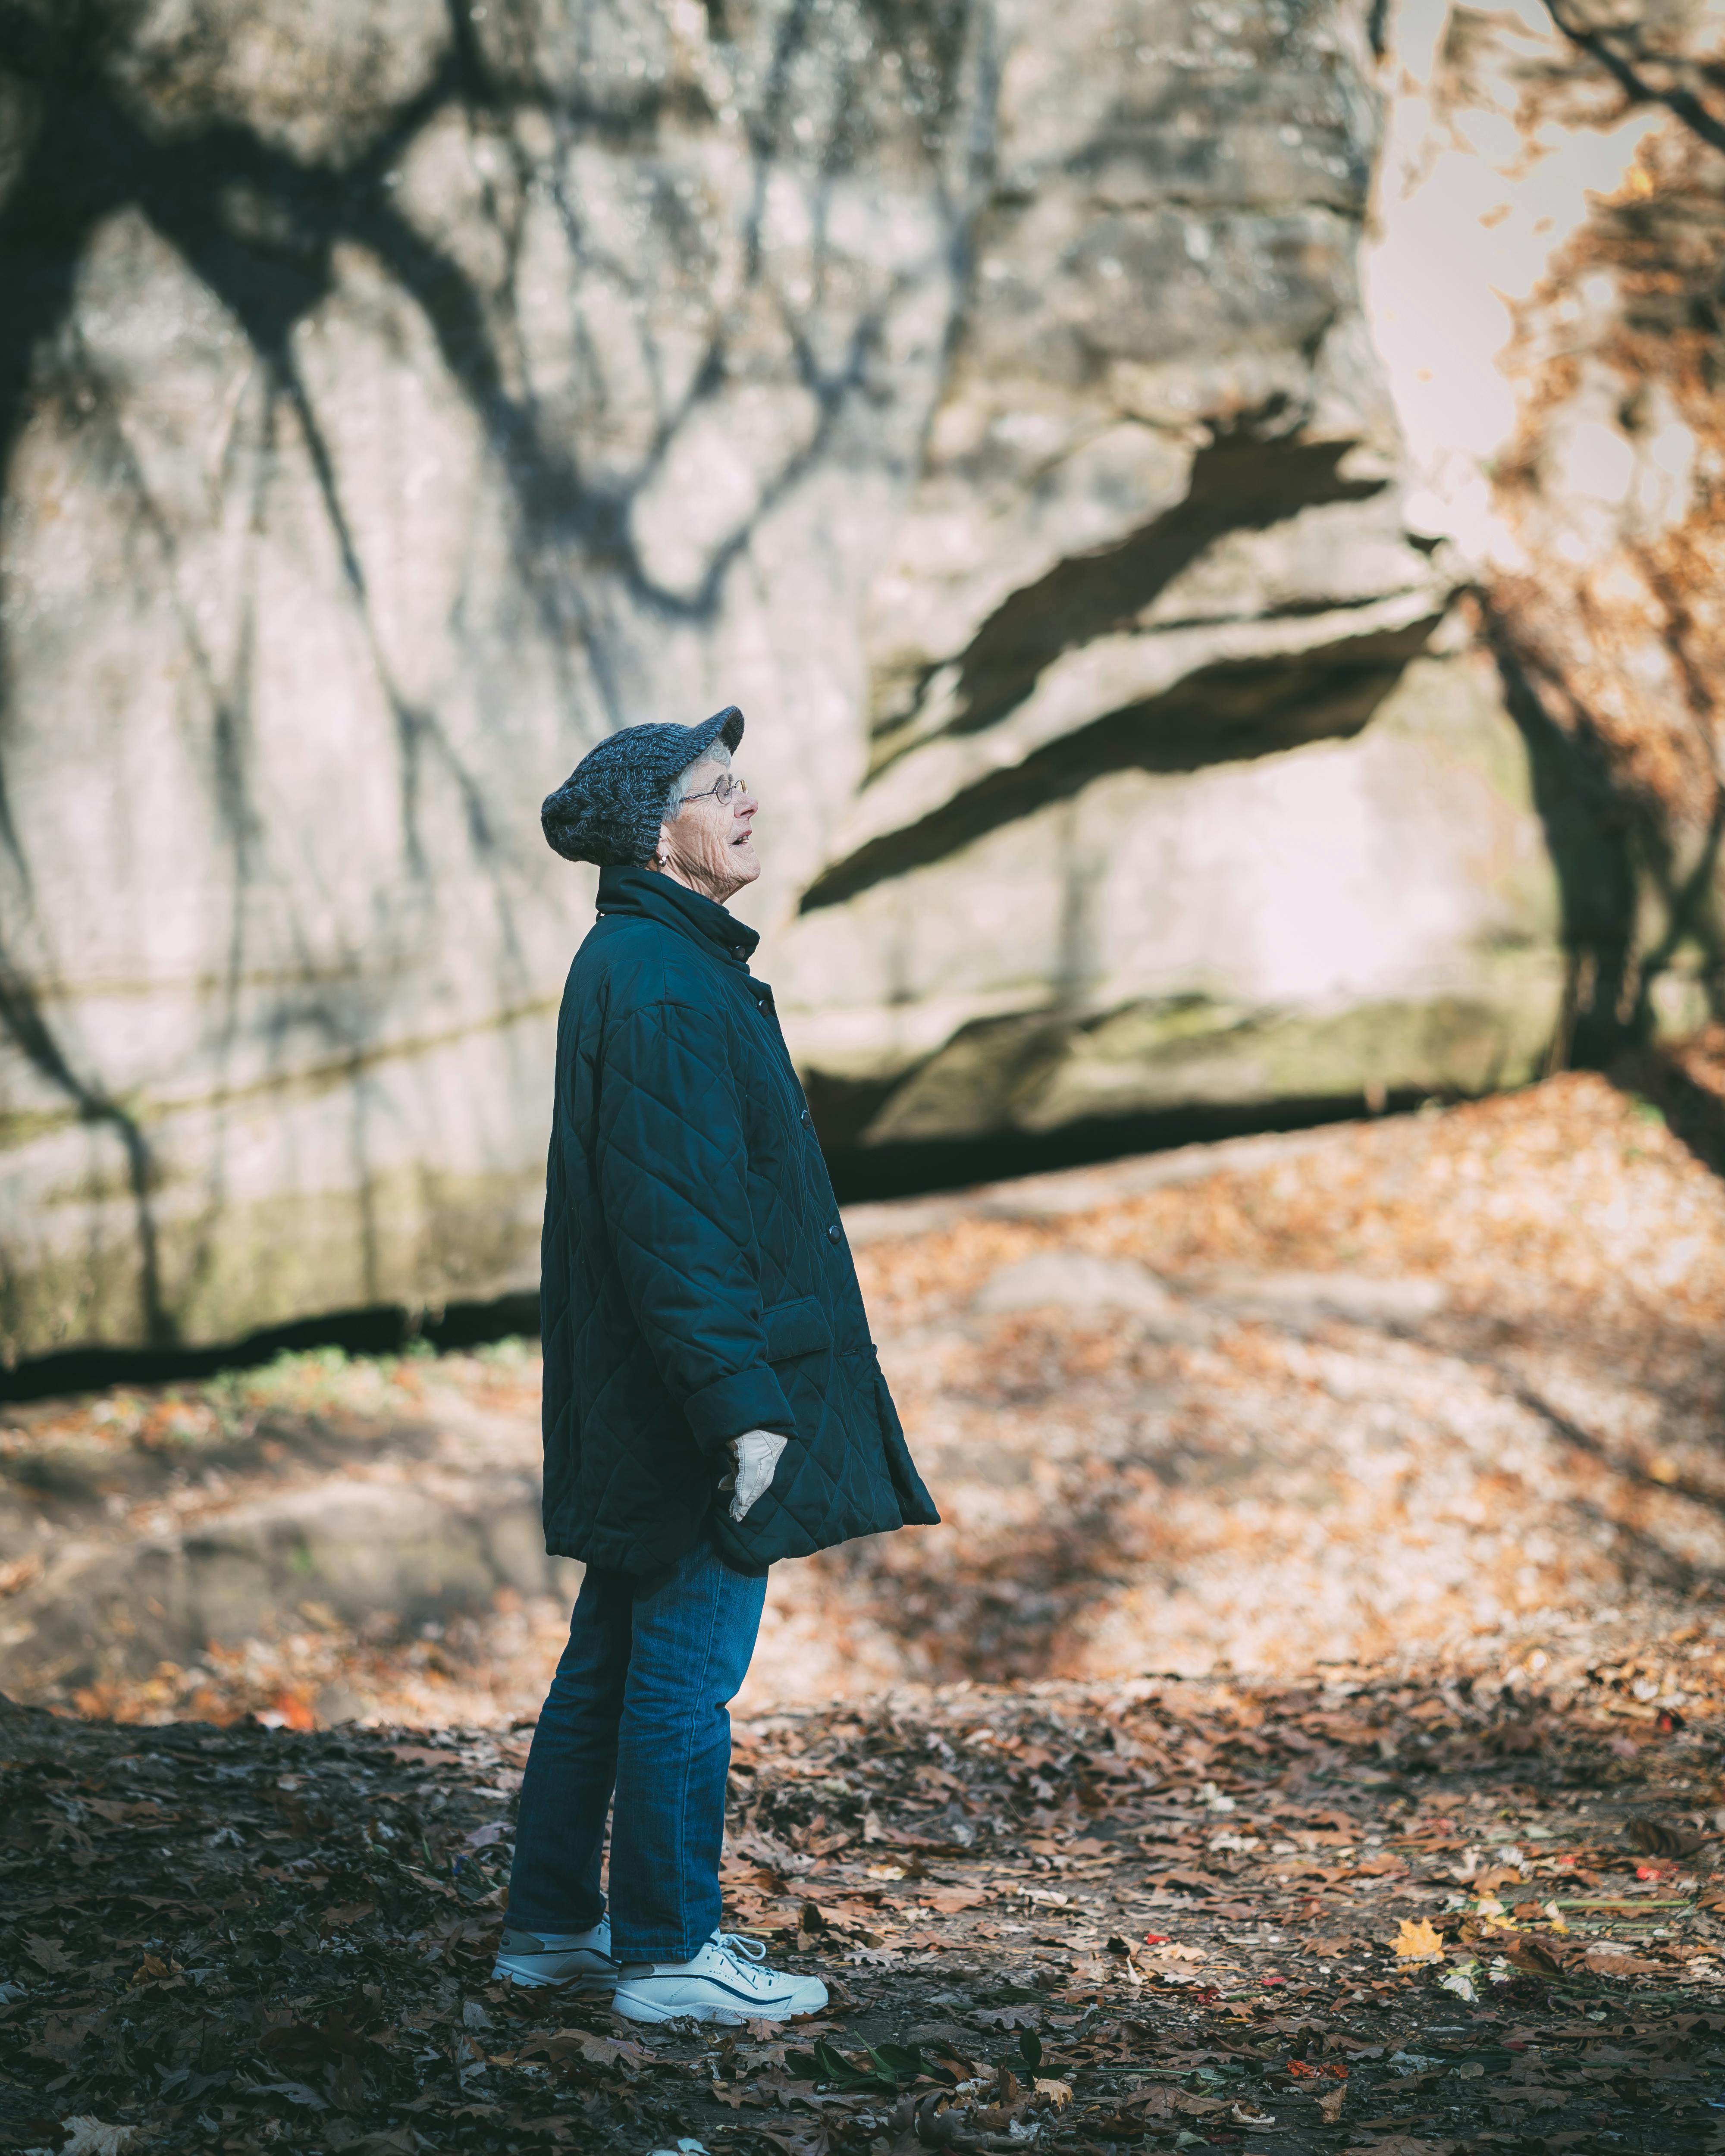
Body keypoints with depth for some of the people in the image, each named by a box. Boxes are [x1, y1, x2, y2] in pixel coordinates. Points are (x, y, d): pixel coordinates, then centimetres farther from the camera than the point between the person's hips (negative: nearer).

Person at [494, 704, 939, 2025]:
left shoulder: (652, 964, 15)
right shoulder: (659, 986, -18)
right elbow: (670, 1217, -23)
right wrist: (741, 1404, -24)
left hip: (637, 1417, 11)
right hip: (689, 1401, -11)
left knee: (614, 1659, 16)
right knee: (687, 1675, -2)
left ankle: (552, 1925, 25)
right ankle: (668, 1956, 7)